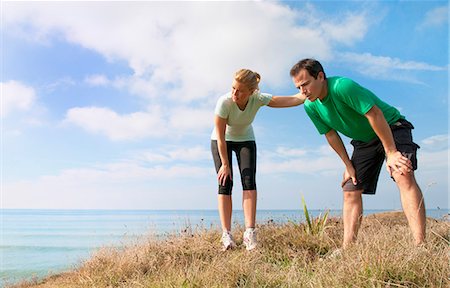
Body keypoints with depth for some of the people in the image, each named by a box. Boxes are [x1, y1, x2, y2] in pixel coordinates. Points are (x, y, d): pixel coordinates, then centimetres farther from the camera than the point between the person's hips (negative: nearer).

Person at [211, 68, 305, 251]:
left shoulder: (258, 99, -26)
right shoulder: (224, 102, -32)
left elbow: (291, 100, -32)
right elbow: (221, 137, -26)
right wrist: (225, 164, -21)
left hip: (245, 140, 2)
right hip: (221, 141, -2)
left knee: (249, 181, -14)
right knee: (225, 184, -11)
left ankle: (249, 232, -15)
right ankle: (226, 234, -10)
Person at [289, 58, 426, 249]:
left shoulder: (343, 86, -30)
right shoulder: (310, 106, -10)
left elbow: (375, 115, -29)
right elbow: (331, 135, -1)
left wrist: (391, 153, -26)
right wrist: (348, 166, -1)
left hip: (391, 128, -6)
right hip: (364, 141, 6)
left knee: (403, 176, -29)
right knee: (350, 191, -2)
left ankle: (420, 245, -31)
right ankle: (347, 249, -1)